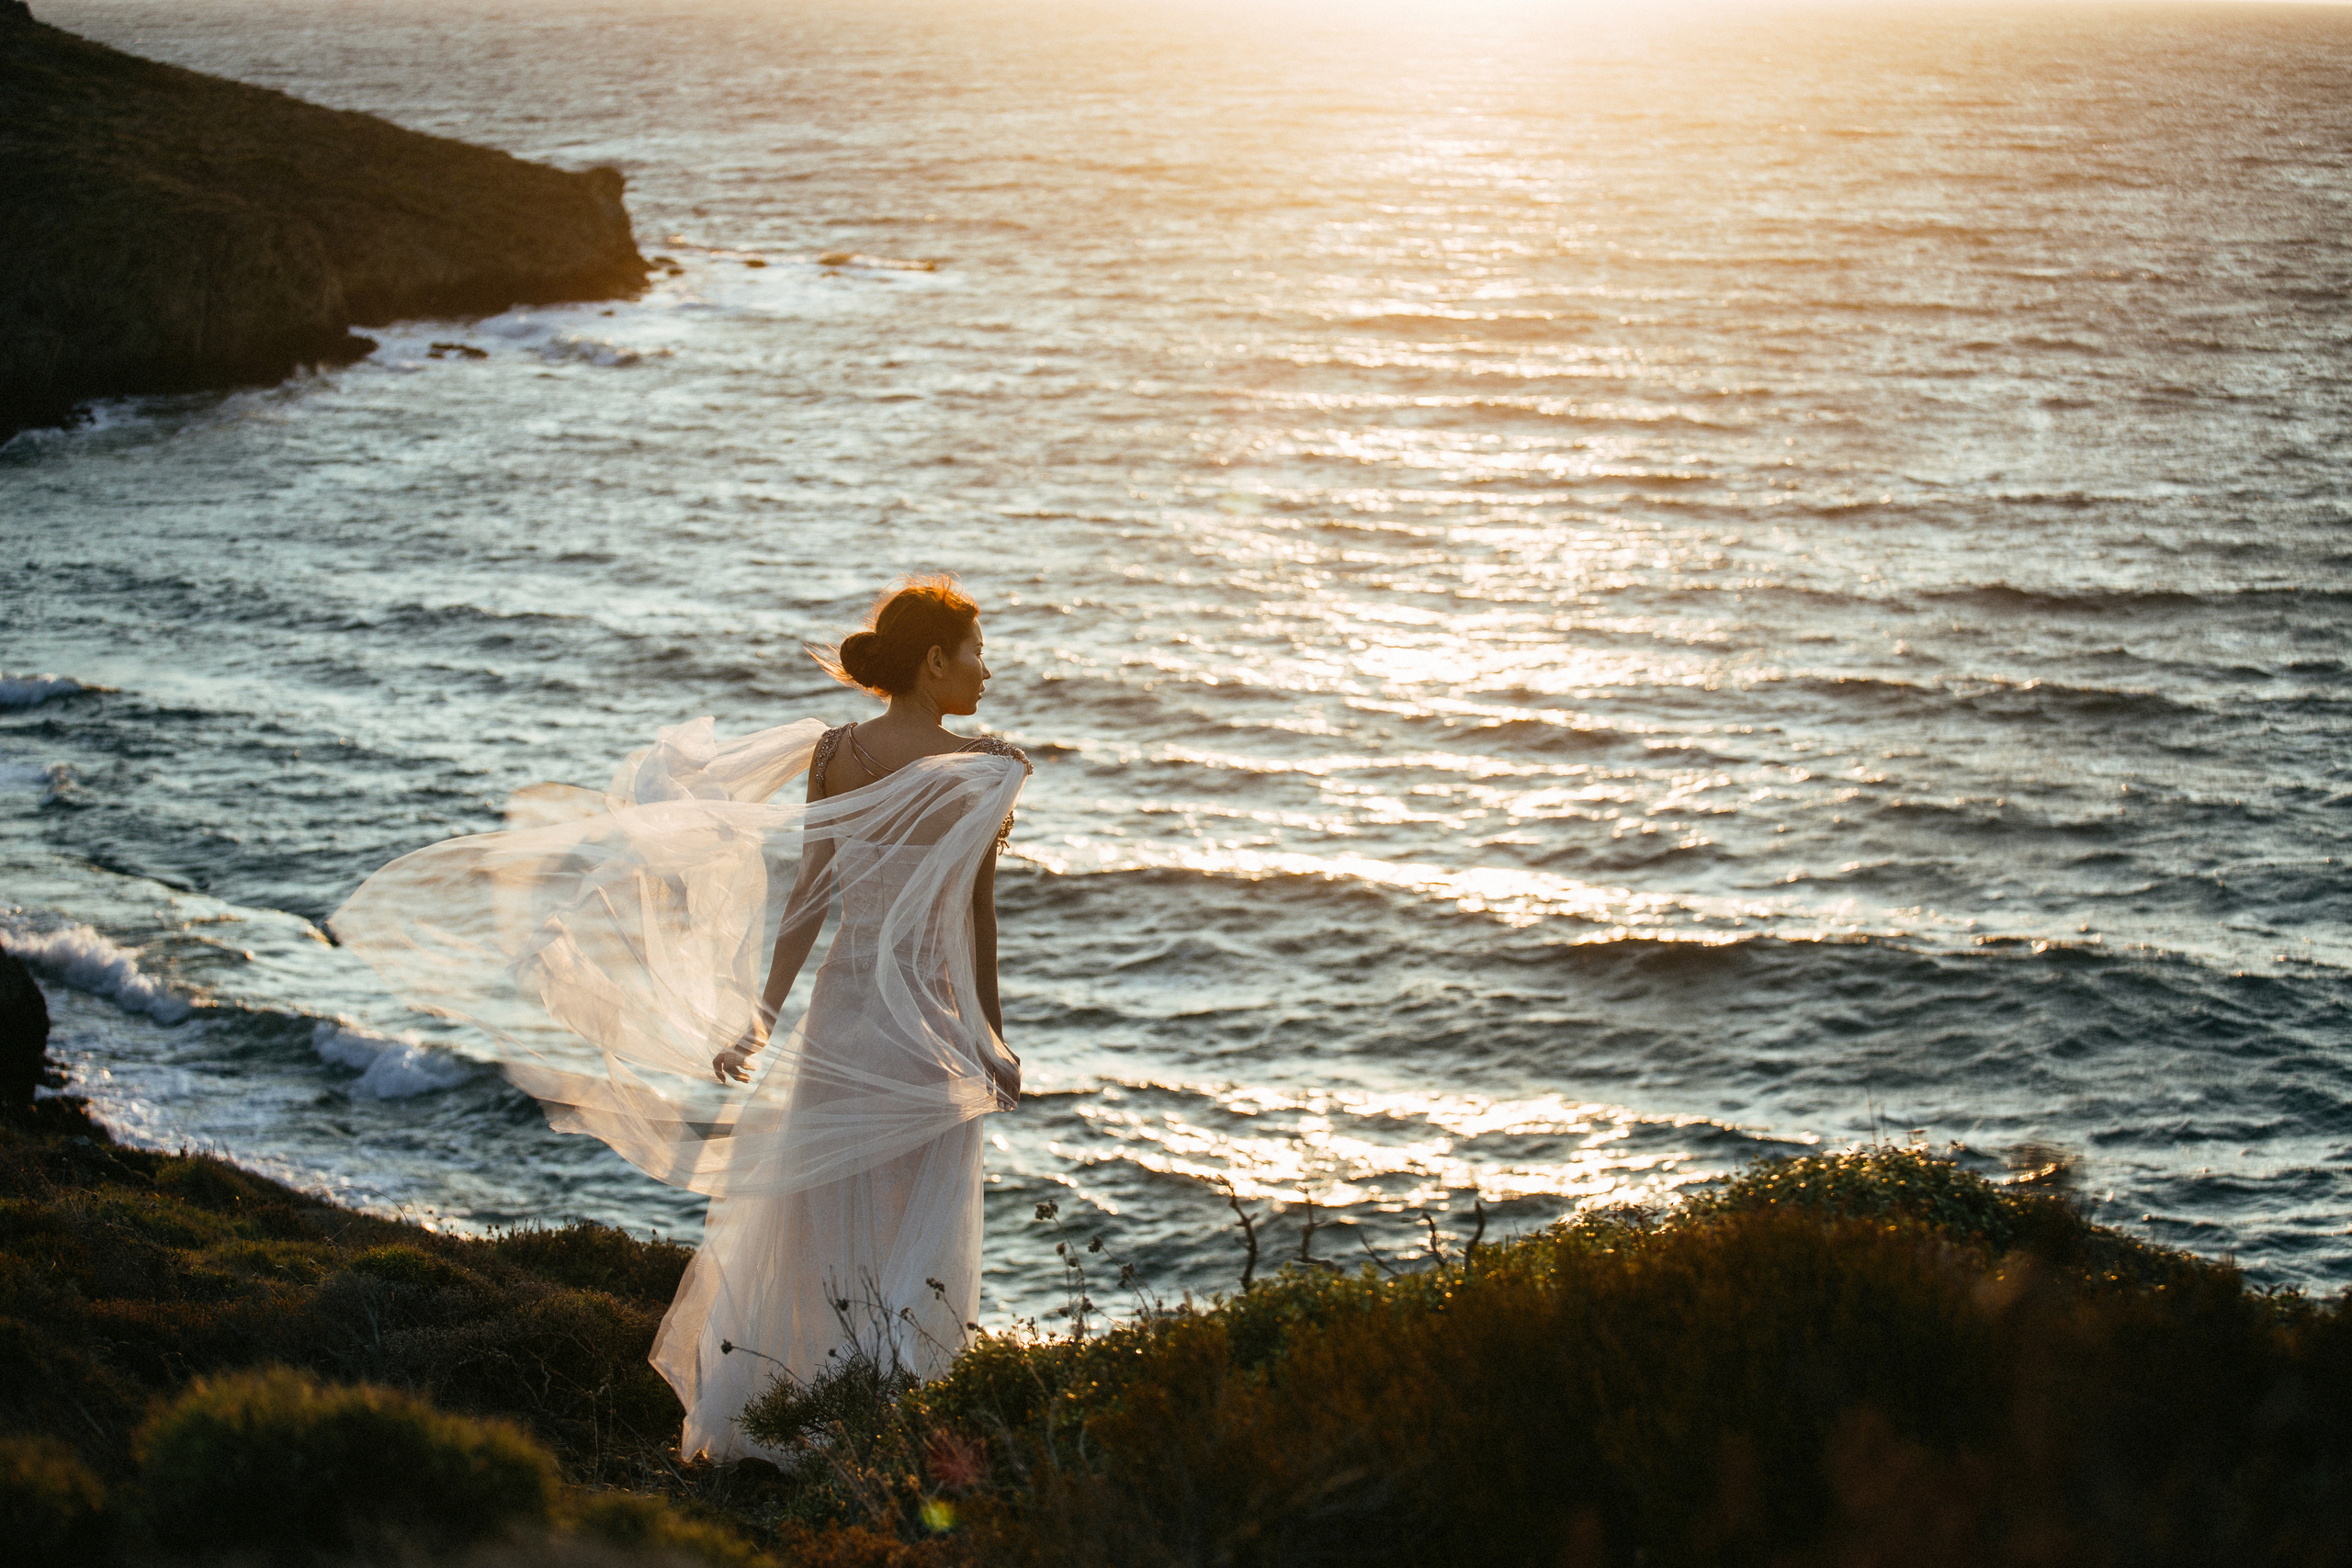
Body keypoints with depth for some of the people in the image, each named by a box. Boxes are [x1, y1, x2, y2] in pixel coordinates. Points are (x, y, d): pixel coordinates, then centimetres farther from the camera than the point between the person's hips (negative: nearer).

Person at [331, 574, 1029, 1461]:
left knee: (811, 1220, 15)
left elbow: (809, 892, 1)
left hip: (843, 1006, 4)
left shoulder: (833, 754, -1)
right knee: (919, 1236, 7)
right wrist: (990, 1037, 2)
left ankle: (738, 1420, 19)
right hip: (931, 1026, -4)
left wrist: (765, 1012, 7)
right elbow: (976, 919, -8)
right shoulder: (981, 771, -11)